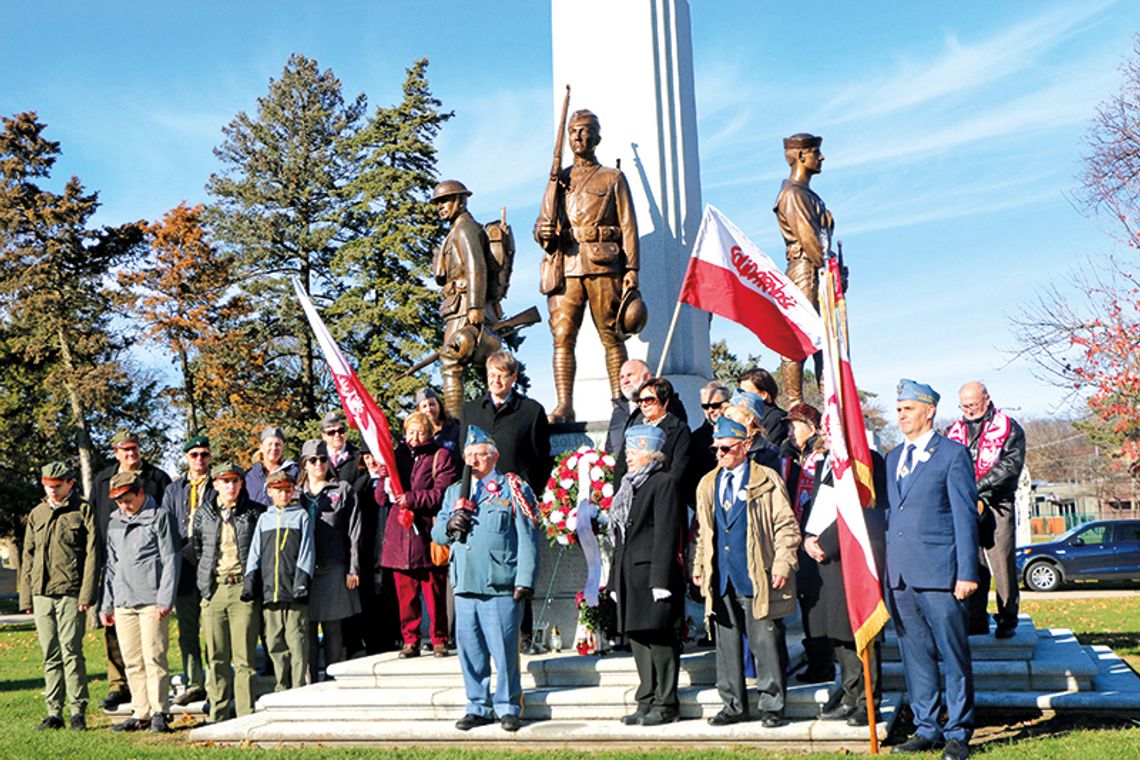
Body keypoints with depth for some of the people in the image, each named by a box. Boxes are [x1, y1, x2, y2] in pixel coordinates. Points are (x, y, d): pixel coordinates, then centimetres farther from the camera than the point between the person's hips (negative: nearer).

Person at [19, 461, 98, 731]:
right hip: (41, 594, 5)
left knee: (71, 653, -6)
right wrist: (26, 596, 11)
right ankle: (54, 713, 14)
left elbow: (92, 554, -4)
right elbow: (27, 556, 18)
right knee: (50, 656, 8)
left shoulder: (83, 511, 1)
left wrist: (86, 594, -11)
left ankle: (78, 712, 2)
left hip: (70, 594, -5)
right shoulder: (36, 514, 15)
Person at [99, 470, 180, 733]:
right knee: (132, 661, 6)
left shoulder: (160, 517, -1)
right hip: (123, 602, 6)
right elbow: (111, 564, 21)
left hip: (151, 601, -5)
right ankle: (141, 713, 13)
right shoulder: (115, 521, 17)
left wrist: (165, 600, -11)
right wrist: (106, 604, 16)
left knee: (154, 658, -7)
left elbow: (171, 560, -5)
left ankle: (159, 712, 0)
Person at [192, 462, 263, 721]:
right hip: (213, 590, 2)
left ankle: (245, 714, 1)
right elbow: (195, 548, 19)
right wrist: (202, 583, 13)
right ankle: (218, 714, 12)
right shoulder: (203, 513, 11)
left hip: (243, 587, -2)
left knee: (244, 656, -4)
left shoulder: (255, 512, 4)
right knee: (216, 657, 4)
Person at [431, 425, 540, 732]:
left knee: (504, 650, -3)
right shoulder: (454, 492, 19)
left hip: (501, 586, -5)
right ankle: (479, 707, 20)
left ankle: (508, 707, 10)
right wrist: (449, 525, -5)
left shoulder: (513, 489, 4)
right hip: (464, 585, 5)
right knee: (469, 650, 8)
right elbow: (436, 534, 19)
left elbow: (527, 538, 0)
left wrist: (525, 580, -8)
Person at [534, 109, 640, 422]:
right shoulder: (559, 180, 21)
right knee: (562, 336, -6)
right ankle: (564, 406, -7)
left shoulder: (613, 178, 12)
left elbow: (628, 226, 6)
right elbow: (542, 225, 20)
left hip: (603, 266, -3)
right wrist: (543, 232, -6)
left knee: (611, 336, -3)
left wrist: (632, 268, -5)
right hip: (565, 266, 3)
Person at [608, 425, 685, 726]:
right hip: (630, 576, 8)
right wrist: (615, 580, 18)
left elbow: (667, 534, -14)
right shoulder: (629, 486, 19)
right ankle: (647, 702, 18)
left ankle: (666, 705, 5)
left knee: (659, 639, -4)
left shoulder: (664, 483, -7)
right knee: (638, 638, 10)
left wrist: (661, 580, -19)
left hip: (653, 574, -8)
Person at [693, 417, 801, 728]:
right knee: (727, 642, 9)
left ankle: (771, 705, 11)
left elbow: (786, 525, -3)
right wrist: (699, 566, 16)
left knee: (765, 642, -1)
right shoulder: (708, 485, 15)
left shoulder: (767, 480, -2)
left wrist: (782, 565, -10)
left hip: (757, 576, -5)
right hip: (721, 578, 5)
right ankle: (733, 705, 19)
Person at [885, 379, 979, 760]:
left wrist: (967, 572, -11)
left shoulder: (953, 454, -1)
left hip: (939, 572, -6)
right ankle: (926, 728, 21)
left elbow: (965, 515, -5)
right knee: (915, 656, 11)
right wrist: (884, 569, 13)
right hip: (899, 573, 6)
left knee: (954, 656, 1)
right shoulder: (893, 457, 17)